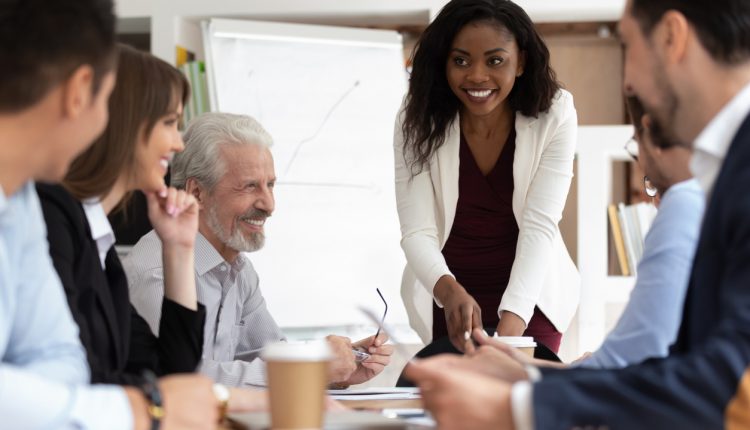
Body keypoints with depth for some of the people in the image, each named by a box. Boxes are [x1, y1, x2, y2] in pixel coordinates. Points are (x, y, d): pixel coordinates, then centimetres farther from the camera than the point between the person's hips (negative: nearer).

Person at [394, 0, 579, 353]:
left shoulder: (553, 115, -17)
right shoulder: (418, 120, -16)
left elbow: (539, 225, -22)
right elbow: (417, 232, -20)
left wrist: (510, 324, -37)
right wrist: (450, 291, -43)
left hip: (529, 296, 0)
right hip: (447, 297, 0)